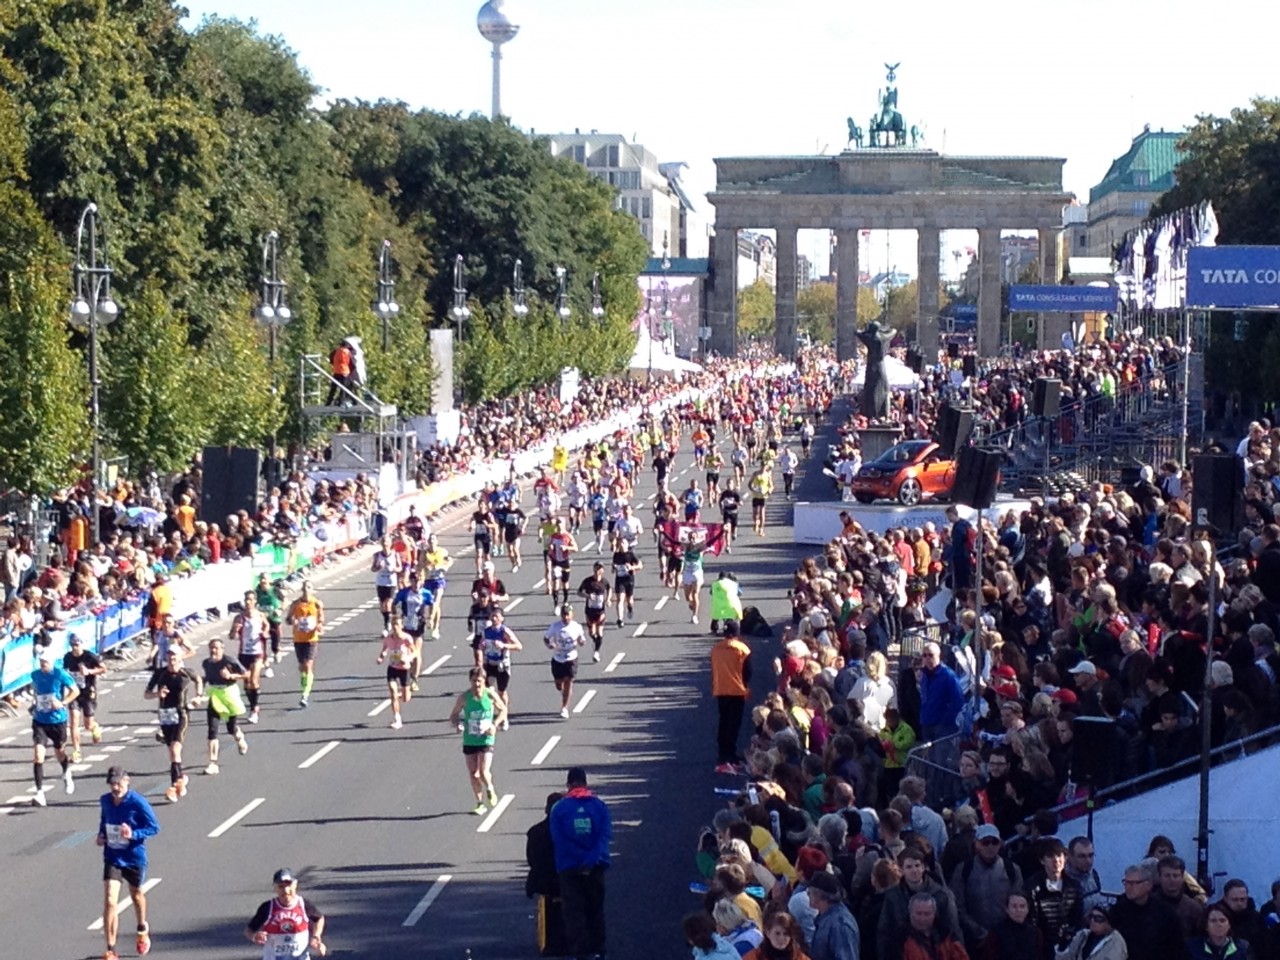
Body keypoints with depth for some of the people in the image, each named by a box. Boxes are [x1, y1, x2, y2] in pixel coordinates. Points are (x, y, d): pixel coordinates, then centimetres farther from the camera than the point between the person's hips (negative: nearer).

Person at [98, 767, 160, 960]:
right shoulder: (104, 801, -5)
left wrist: (133, 834, -27)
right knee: (109, 901, -12)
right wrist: (101, 835, -1)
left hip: (134, 858, -2)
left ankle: (142, 930, 54)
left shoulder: (137, 803, -19)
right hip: (112, 857, 2)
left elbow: (154, 827, -13)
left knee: (136, 895, 22)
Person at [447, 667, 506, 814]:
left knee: (484, 772, -13)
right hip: (469, 740, 2)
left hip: (486, 740, -2)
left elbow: (503, 710, 7)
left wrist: (495, 724, -9)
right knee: (473, 774, 7)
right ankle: (480, 803, 23)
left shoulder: (491, 695, -8)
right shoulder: (464, 697, -7)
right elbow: (453, 715, 3)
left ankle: (490, 789, 20)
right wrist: (458, 724, -19)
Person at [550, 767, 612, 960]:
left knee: (574, 910, 1)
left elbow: (559, 840, -11)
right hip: (595, 866, 2)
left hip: (569, 868, -2)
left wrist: (582, 860, -13)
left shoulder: (559, 808, -3)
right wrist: (591, 860, -18)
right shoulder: (600, 805, 1)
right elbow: (606, 835, -10)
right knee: (596, 908, 14)